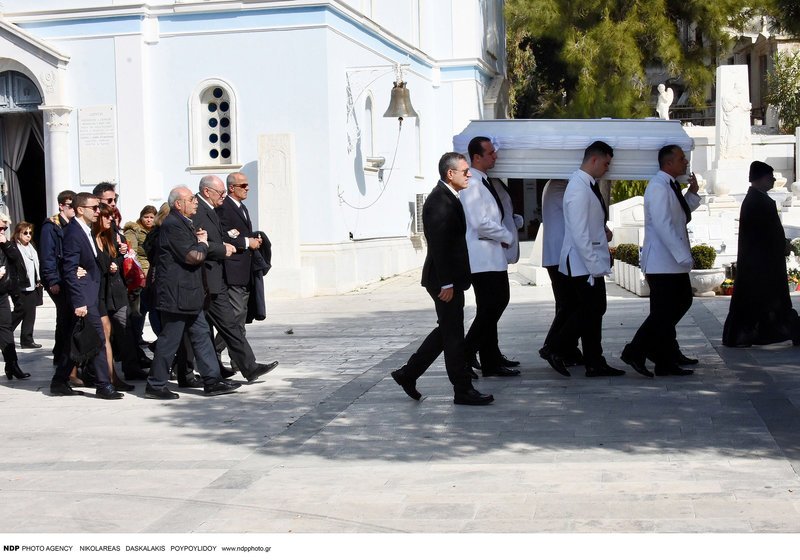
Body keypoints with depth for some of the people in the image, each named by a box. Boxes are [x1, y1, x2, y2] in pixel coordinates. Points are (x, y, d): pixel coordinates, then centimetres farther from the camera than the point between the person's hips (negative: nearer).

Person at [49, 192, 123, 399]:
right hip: (84, 296, -9)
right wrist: (79, 302, -22)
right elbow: (69, 270, -19)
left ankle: (60, 382, 18)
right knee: (97, 339, -8)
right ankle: (104, 385, -4)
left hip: (91, 294, 9)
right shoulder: (73, 233, -15)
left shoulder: (86, 231, 13)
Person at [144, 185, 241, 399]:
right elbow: (193, 256, -21)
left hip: (189, 294, 11)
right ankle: (155, 385, 6)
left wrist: (200, 241, 3)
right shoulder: (172, 225, -17)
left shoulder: (184, 223, 16)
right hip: (176, 295, -10)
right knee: (169, 340, -3)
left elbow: (196, 253, 24)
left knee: (201, 335, 10)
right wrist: (203, 244, -2)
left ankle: (212, 380, 13)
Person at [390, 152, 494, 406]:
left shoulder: (447, 198, 14)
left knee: (447, 331, 17)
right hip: (445, 280, -11)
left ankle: (408, 374, 24)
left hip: (450, 278, 11)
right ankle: (463, 390, 7)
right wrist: (446, 283, -23)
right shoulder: (439, 202, -18)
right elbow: (438, 246, -23)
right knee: (453, 334, -2)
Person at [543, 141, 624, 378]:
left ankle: (595, 364, 18)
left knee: (593, 310, 12)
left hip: (592, 263, 10)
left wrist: (603, 231, 8)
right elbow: (579, 234, -23)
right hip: (583, 263, -10)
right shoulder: (579, 188, -18)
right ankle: (557, 352, 5)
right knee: (590, 309, -6)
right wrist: (594, 266, -22)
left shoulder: (589, 185, 12)